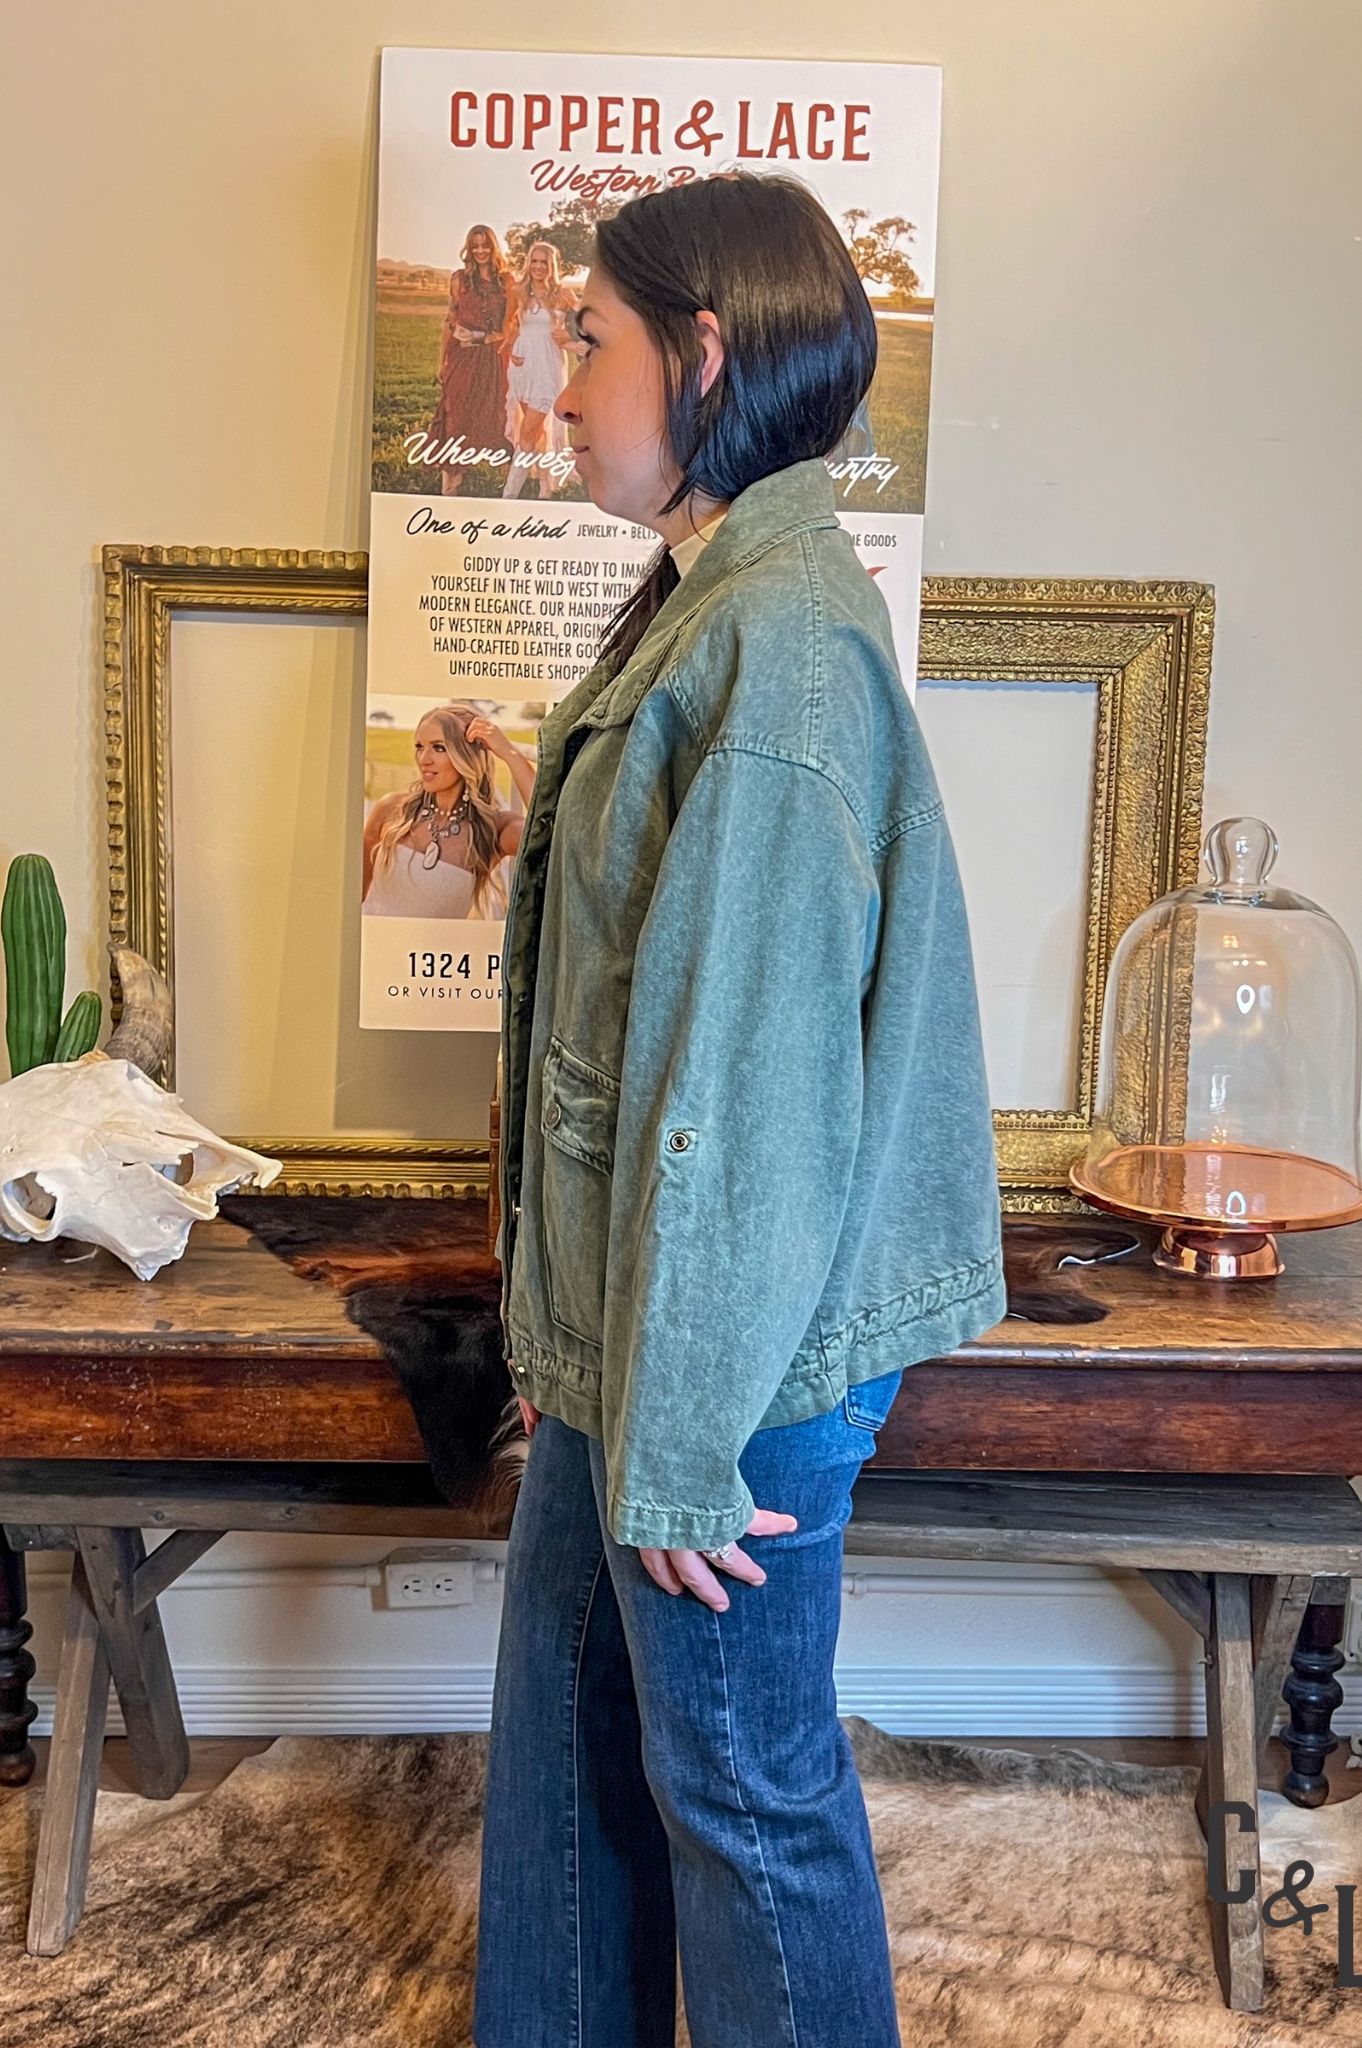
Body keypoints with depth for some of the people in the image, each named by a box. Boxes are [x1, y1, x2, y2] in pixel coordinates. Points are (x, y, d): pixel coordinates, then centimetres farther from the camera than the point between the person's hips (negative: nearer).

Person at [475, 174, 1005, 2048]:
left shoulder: (785, 640, -20)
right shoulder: (702, 608, 10)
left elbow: (750, 1073, -23)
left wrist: (682, 1443, -18)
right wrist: (573, 1342, 17)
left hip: (735, 1356, -9)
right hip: (627, 1324, 9)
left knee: (741, 1789, 11)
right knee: (564, 1737, 23)